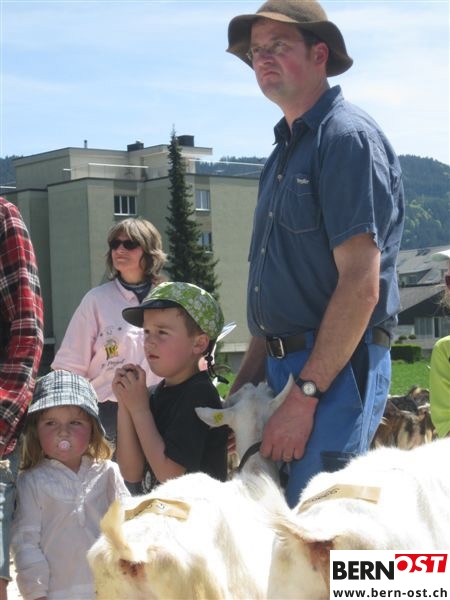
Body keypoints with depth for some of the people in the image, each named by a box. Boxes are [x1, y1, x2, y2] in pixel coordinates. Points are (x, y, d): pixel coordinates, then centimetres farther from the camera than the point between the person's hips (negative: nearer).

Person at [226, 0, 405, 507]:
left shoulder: (348, 138, -11)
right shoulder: (284, 152, 18)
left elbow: (361, 285, -20)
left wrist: (304, 396, -22)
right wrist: (246, 379, 14)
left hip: (335, 370, -9)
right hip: (283, 368, 10)